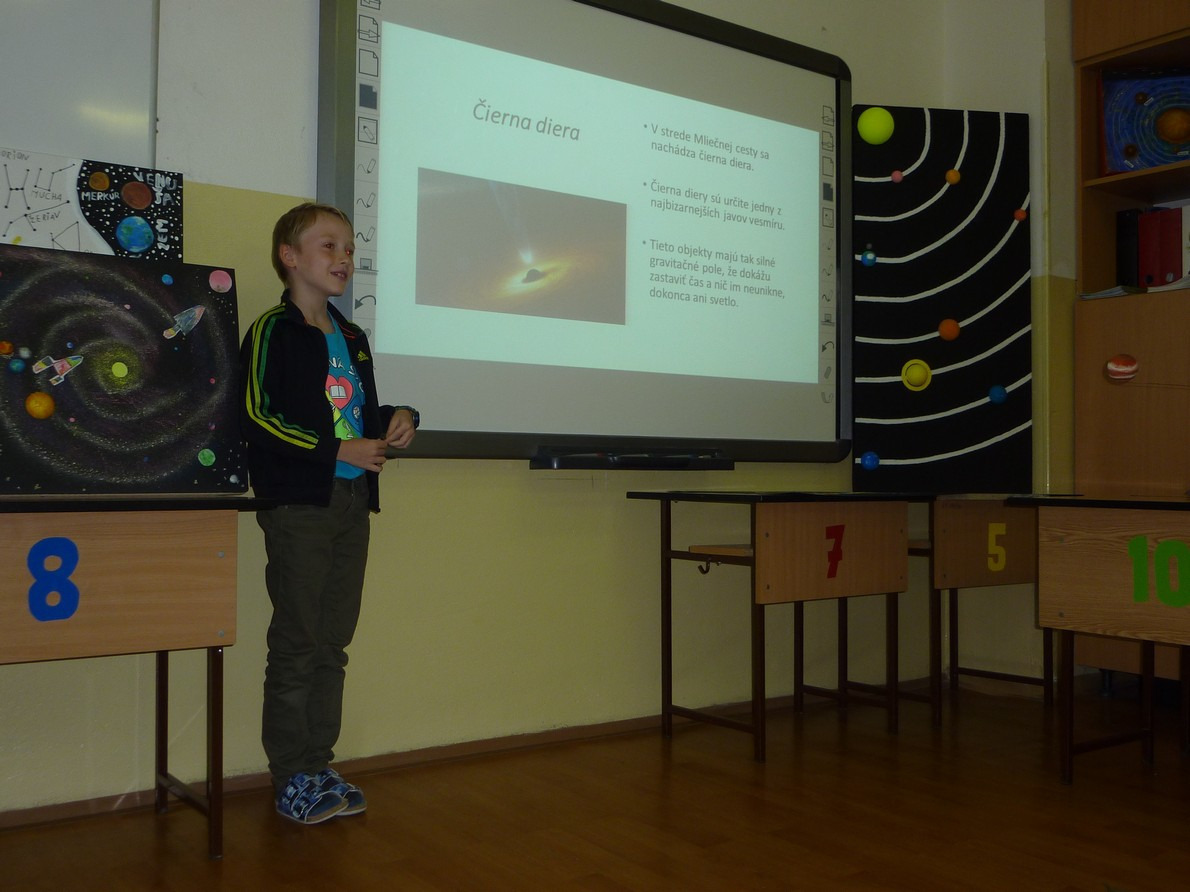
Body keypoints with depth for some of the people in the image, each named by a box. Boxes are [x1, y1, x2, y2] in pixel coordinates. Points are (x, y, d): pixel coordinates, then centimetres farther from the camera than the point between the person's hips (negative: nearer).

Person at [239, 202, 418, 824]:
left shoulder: (353, 339, 18)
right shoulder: (272, 331, -6)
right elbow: (256, 417, -16)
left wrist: (397, 418, 5)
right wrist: (337, 449, -18)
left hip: (353, 501, 7)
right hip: (299, 502, -7)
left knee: (333, 643, 11)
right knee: (296, 645, -1)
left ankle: (319, 765, 22)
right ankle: (291, 777, 11)